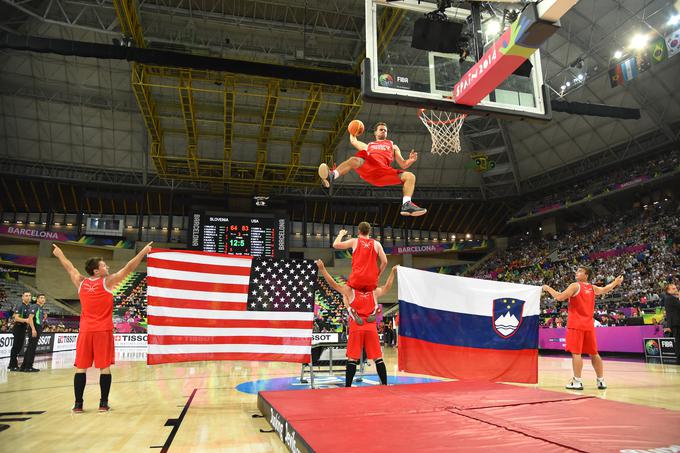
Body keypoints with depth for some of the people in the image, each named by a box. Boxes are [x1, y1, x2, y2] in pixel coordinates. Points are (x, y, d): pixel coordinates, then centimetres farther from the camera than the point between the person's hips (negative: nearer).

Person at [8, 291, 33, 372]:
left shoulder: (29, 306, 11)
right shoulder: (19, 305, -13)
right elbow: (16, 318, -20)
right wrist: (25, 320, -33)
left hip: (24, 328, 8)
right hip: (18, 328, -8)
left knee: (19, 347, 13)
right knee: (16, 347, -4)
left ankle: (12, 364, 23)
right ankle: (12, 366, 2)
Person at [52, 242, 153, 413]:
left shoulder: (81, 282, 6)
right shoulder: (108, 282, -6)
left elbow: (70, 268, 23)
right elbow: (128, 268, -7)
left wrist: (59, 254, 40)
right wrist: (143, 252, -2)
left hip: (85, 331, 4)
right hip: (103, 330, -4)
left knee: (80, 368, 8)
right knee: (104, 367, 2)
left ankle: (78, 404, 9)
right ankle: (103, 403, 4)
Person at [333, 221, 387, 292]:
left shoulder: (354, 241, 4)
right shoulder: (376, 244, 8)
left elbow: (335, 245, 5)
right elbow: (384, 262, 2)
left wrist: (341, 234, 22)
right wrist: (378, 275, 14)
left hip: (357, 278, -1)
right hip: (371, 280, 2)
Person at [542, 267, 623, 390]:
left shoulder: (575, 286, -7)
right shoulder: (592, 288, 12)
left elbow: (560, 297, -16)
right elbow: (604, 290, 32)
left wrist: (548, 289, -4)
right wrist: (616, 282, 49)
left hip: (576, 325, -7)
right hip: (589, 325, 7)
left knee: (576, 353, -7)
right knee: (594, 353, 14)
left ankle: (577, 382, -8)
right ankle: (601, 381, 21)